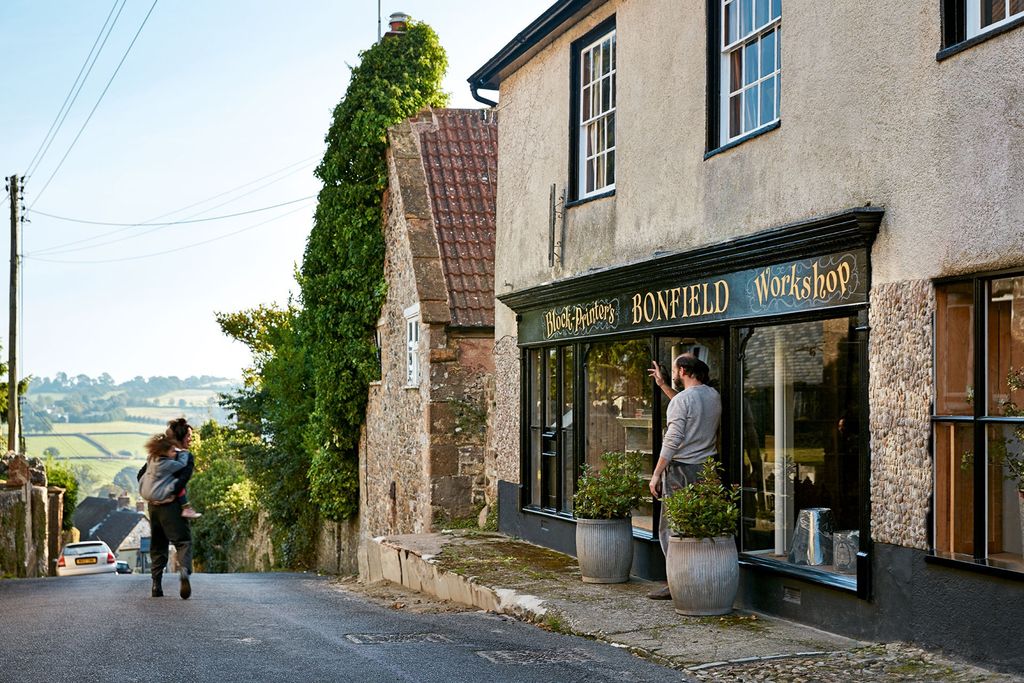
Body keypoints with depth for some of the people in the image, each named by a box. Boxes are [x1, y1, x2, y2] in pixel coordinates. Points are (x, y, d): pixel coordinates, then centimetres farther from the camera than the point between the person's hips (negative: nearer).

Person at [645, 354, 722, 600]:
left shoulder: (682, 399, -13)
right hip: (708, 469, 8)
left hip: (682, 470, -8)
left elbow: (672, 441, -16)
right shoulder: (714, 396, 10)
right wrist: (663, 385, 34)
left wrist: (656, 474, -10)